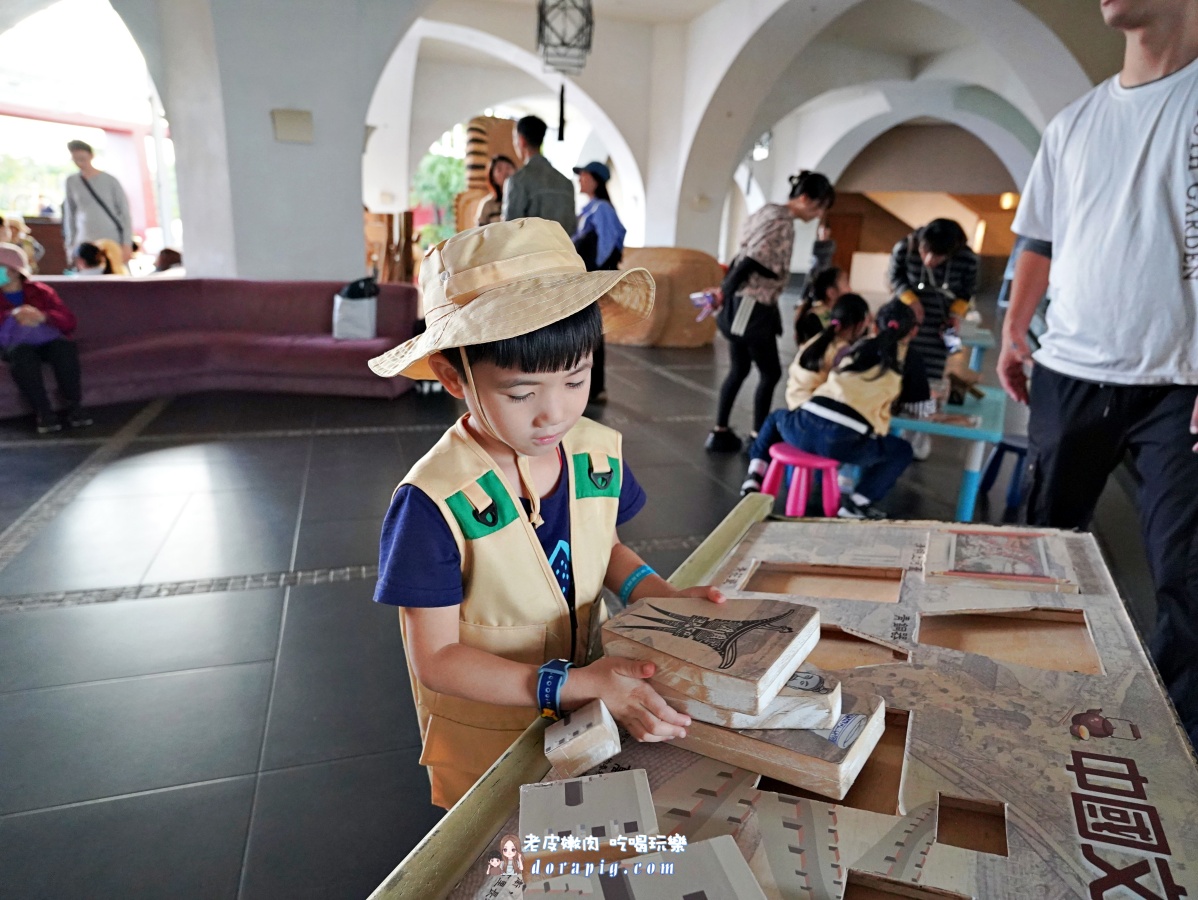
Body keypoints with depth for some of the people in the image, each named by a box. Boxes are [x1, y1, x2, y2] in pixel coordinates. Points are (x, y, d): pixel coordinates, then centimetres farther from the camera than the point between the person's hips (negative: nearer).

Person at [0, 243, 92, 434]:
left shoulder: (40, 291, 11)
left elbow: (69, 322, 2)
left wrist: (44, 317, -19)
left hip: (48, 341, 0)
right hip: (16, 345, 0)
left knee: (65, 347, -34)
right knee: (22, 354, -36)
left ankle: (74, 406, -32)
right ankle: (43, 411, -37)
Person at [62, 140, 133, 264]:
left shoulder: (110, 181, -1)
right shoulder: (72, 182, 7)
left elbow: (125, 213, -2)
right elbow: (69, 215, 13)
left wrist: (127, 244, -8)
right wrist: (70, 244, 10)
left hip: (113, 241, -2)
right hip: (85, 242, 2)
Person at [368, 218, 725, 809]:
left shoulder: (599, 451, -12)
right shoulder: (435, 501, -30)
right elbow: (436, 658, -23)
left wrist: (656, 595, -14)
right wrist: (575, 684, -33)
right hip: (482, 752, -4)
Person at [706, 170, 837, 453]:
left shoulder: (772, 213, 16)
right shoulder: (782, 222, -16)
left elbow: (745, 257, 15)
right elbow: (751, 261, -21)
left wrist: (724, 289, 11)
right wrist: (725, 292, -14)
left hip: (750, 306, 10)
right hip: (751, 307, -10)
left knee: (739, 370, 14)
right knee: (770, 372, 0)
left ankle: (720, 432, 20)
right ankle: (757, 437, 8)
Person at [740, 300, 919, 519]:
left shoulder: (857, 348, 21)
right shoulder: (902, 362, 13)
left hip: (806, 428, 3)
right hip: (842, 443, -3)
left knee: (777, 417, 39)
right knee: (902, 451, 25)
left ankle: (755, 478, 22)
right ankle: (858, 502, 8)